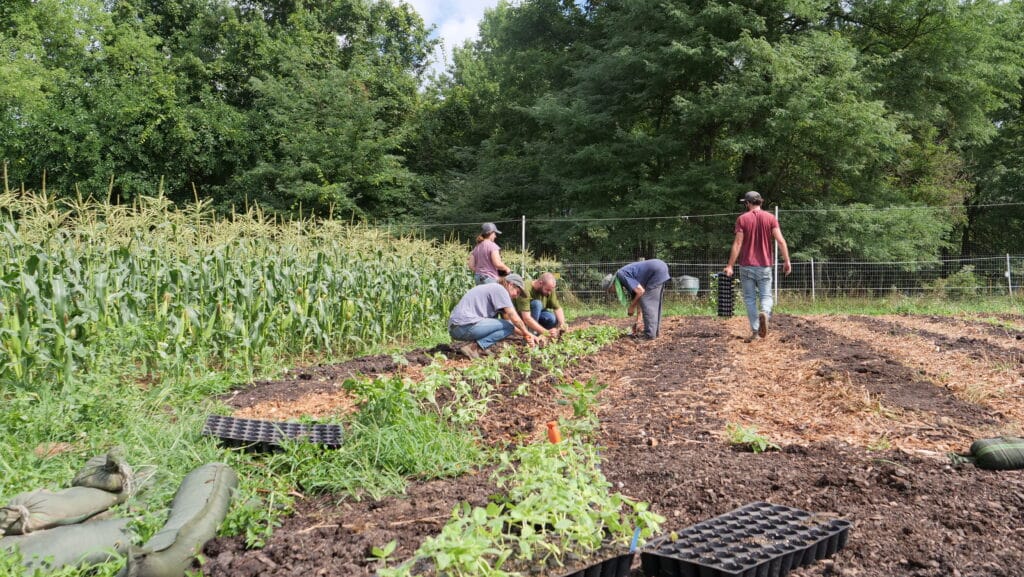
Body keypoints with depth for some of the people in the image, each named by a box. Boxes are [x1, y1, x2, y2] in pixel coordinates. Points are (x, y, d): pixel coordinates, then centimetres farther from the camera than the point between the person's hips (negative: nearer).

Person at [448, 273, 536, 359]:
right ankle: (474, 347, -14)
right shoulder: (500, 289, -3)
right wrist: (526, 333, 9)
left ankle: (480, 347, 7)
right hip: (466, 325, -10)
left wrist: (524, 334, 22)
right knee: (509, 327, -5)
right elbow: (514, 319, -6)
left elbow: (508, 319, 27)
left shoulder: (491, 288, 26)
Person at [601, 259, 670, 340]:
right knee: (654, 303, 17)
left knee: (646, 302, -6)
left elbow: (640, 291, -17)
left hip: (657, 271, -10)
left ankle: (650, 334, -5)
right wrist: (638, 321, 18)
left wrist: (632, 306, -2)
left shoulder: (621, 275, -12)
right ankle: (655, 331, 23)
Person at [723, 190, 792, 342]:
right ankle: (764, 313, -24)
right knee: (766, 295, 9)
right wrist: (787, 261, 0)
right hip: (764, 266, 1)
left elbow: (737, 243, -8)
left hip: (747, 266, -1)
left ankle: (755, 332, 1)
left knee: (750, 298, 6)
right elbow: (781, 241, -5)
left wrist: (730, 265, -6)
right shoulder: (771, 218, 2)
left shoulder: (742, 219, -3)